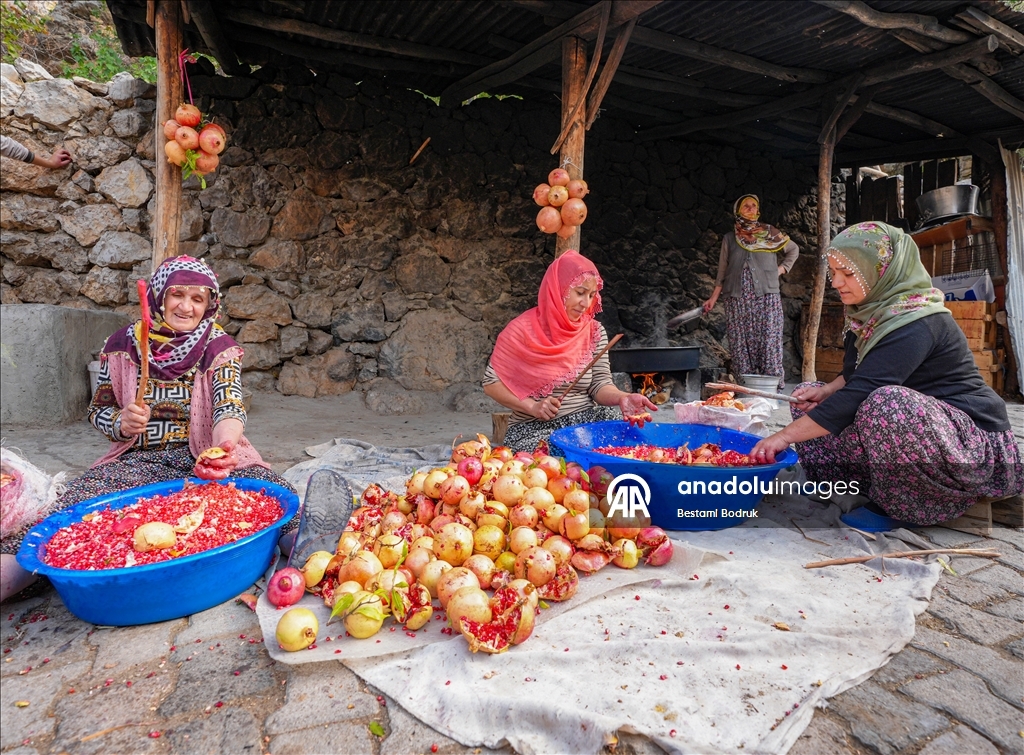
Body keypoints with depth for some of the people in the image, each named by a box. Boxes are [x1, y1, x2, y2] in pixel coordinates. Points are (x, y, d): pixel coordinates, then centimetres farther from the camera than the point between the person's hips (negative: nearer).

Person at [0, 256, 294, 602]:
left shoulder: (220, 347, -3)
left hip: (205, 459, -1)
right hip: (139, 460, 2)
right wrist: (120, 423, -15)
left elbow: (229, 406, -18)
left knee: (278, 495, -33)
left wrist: (224, 447, -41)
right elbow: (98, 409, 11)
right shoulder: (122, 344, 2)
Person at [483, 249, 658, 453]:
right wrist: (531, 406, -16)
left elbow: (600, 385, 0)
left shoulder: (595, 332, 4)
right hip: (534, 428, -3)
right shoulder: (522, 330, -7)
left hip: (587, 421, 4)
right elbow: (492, 383, -3)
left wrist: (622, 398, -22)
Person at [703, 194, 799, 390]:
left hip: (767, 297, -1)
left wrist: (782, 269, 10)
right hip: (738, 300, 1)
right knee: (741, 345, -2)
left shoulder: (770, 233, 10)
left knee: (769, 343, -7)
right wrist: (714, 297, 8)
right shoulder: (729, 238, 12)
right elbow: (723, 271, 13)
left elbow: (793, 249, 23)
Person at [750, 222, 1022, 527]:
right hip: (916, 422, 9)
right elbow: (856, 376, 16)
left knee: (887, 402, -39)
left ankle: (901, 503, -14)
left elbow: (859, 395, -32)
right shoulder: (873, 313, 4)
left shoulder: (914, 325, -23)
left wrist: (785, 435, -30)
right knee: (809, 398, 6)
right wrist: (825, 391, -6)